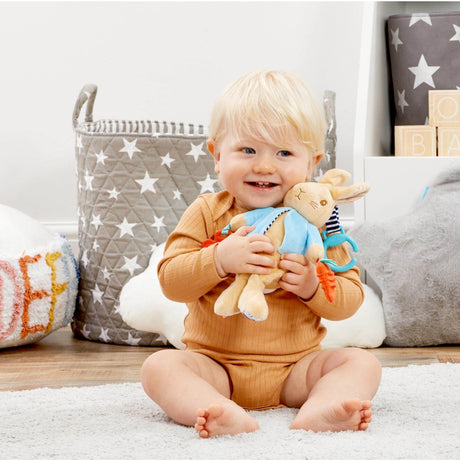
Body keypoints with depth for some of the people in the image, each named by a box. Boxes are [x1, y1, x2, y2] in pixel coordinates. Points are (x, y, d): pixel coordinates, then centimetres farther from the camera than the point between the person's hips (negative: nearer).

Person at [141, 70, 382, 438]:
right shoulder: (206, 213, -1)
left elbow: (351, 297, 0)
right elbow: (170, 280, -10)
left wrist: (313, 286, -22)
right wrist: (219, 259, -28)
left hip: (294, 370, 1)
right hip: (216, 366, -1)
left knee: (363, 362, -17)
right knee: (160, 365, -25)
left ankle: (317, 411, -44)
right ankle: (229, 416, -48)